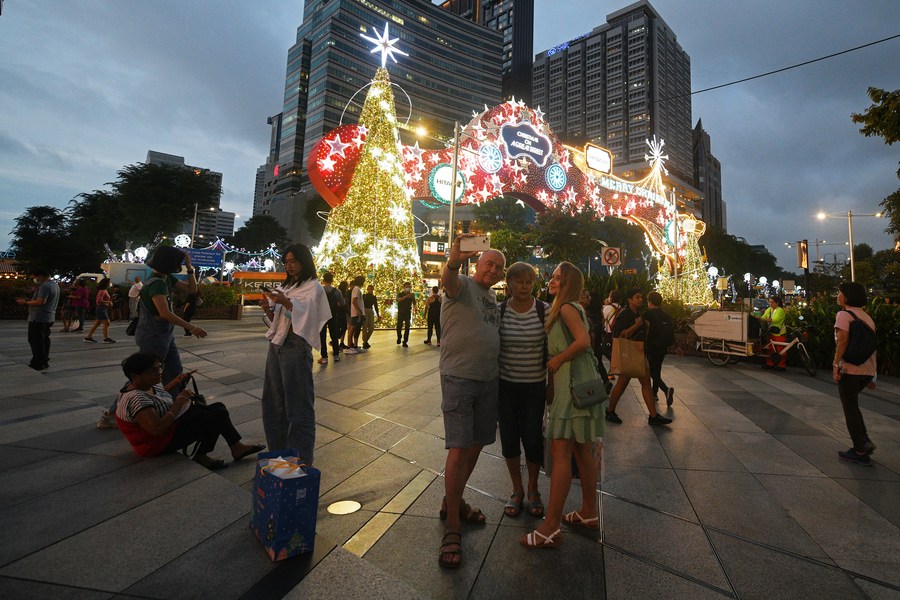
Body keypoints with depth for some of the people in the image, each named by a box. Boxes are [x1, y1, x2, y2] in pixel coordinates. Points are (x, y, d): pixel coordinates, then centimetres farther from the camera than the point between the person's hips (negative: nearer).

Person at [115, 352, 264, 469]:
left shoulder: (146, 385, 1)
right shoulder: (135, 399, -29)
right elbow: (157, 428, -37)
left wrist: (177, 381, 8)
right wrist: (179, 401, -28)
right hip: (163, 441, -10)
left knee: (219, 408, 6)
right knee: (218, 415, -12)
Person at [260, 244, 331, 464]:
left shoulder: (313, 287, -3)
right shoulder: (285, 287, 19)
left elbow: (308, 317, -14)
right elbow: (277, 320, 17)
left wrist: (286, 302, -23)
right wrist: (268, 309, -2)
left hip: (296, 345, -8)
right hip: (276, 343, 8)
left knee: (298, 402, -3)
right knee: (274, 400, 12)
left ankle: (301, 460, 7)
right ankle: (278, 451, 25)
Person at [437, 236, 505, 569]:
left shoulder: (493, 297, 15)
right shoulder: (463, 285, -6)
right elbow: (447, 280, -31)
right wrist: (454, 260, -52)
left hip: (489, 379, 7)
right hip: (459, 378, -7)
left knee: (476, 444, 14)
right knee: (459, 448, -7)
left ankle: (454, 502, 34)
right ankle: (452, 527, 7)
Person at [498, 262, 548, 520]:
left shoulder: (545, 311, -8)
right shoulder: (498, 311, -6)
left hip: (535, 385, -1)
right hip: (506, 385, 1)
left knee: (533, 438, 5)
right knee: (509, 438, 9)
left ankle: (533, 489, 33)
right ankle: (517, 490, 34)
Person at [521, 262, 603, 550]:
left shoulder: (567, 308, -11)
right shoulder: (572, 308, 19)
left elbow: (583, 341, -24)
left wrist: (556, 360, -15)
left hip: (574, 383, -10)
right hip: (573, 382, 10)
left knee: (560, 451, -9)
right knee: (582, 450, 16)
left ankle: (551, 528, -3)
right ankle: (589, 513, 29)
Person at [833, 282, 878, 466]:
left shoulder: (844, 314, -9)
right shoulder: (866, 316, 13)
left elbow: (843, 340, -19)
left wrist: (836, 365, -15)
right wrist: (872, 372, 18)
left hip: (850, 369, -8)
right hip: (868, 369, 8)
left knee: (850, 408, 3)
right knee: (852, 404, 24)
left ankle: (860, 452, 10)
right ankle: (865, 440, 16)